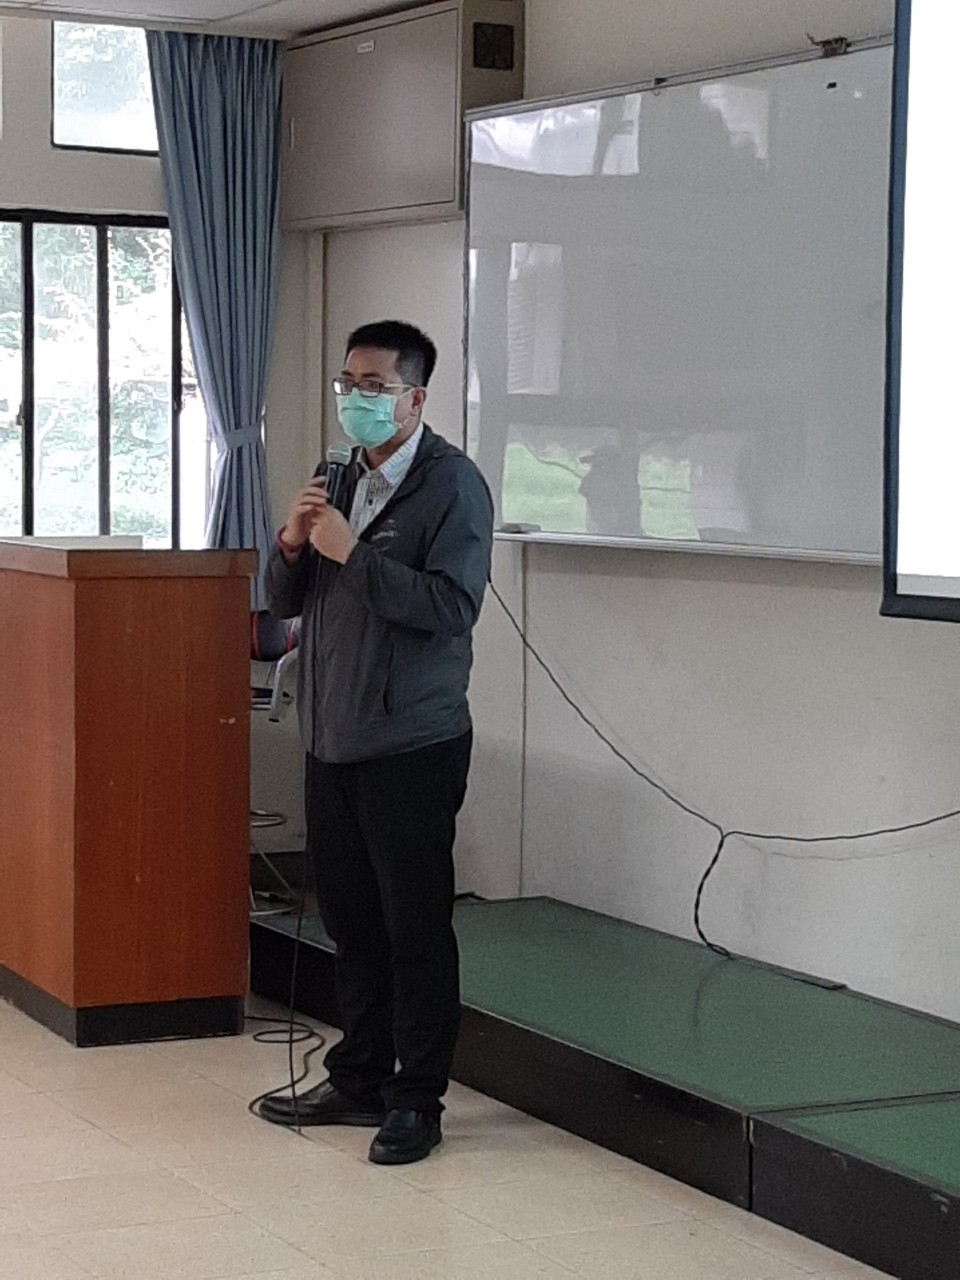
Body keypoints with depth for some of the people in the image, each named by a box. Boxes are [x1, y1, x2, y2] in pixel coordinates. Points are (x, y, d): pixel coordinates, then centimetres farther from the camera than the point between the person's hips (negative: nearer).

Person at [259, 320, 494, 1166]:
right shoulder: (343, 480, 14)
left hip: (413, 747, -7)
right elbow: (286, 600, 16)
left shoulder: (452, 485, -9)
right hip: (333, 740, 7)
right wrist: (292, 545, -4)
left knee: (417, 927, -1)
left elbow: (451, 604, -21)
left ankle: (417, 1101, 7)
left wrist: (350, 554, -20)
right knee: (351, 919, 13)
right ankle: (360, 1080, 24)